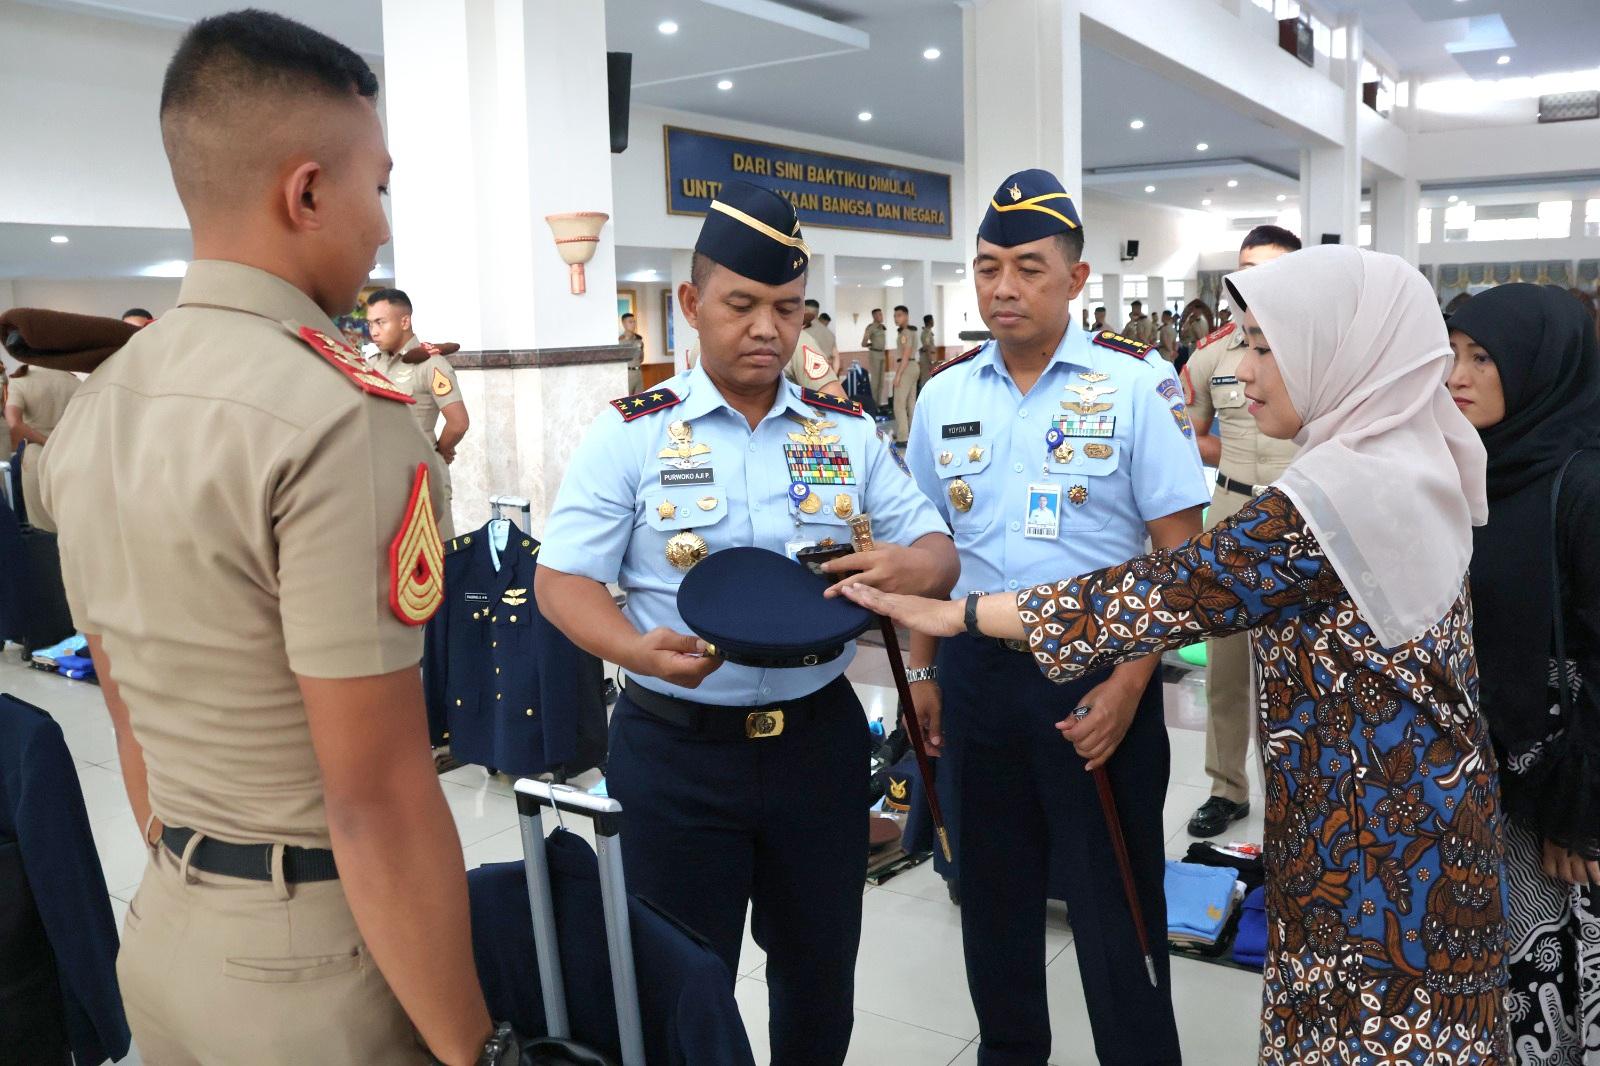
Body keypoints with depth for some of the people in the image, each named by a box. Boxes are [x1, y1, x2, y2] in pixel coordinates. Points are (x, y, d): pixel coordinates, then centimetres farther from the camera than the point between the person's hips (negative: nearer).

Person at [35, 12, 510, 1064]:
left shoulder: (93, 411, 3)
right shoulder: (340, 418, -23)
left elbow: (133, 721, 11)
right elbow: (378, 803, -24)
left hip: (166, 940, 7)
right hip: (320, 963, -7)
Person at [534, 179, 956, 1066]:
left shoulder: (846, 432, 4)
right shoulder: (631, 433, -5)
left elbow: (937, 550, 5)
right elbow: (562, 579, -8)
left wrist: (914, 567, -21)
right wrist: (641, 650, -28)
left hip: (818, 736, 3)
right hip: (676, 749, -3)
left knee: (821, 970, 20)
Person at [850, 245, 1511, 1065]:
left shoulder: (1335, 497, -25)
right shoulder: (1409, 463, 5)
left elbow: (1166, 591, -24)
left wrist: (958, 614, -17)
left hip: (1375, 826, -9)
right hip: (1419, 797, 9)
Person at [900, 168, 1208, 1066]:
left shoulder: (1138, 384, -8)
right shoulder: (944, 395, 4)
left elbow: (1179, 550, -9)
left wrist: (1130, 682, -16)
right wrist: (924, 669, 9)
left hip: (1097, 669, -4)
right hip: (977, 667, 4)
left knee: (1113, 898, 8)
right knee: (992, 884, 18)